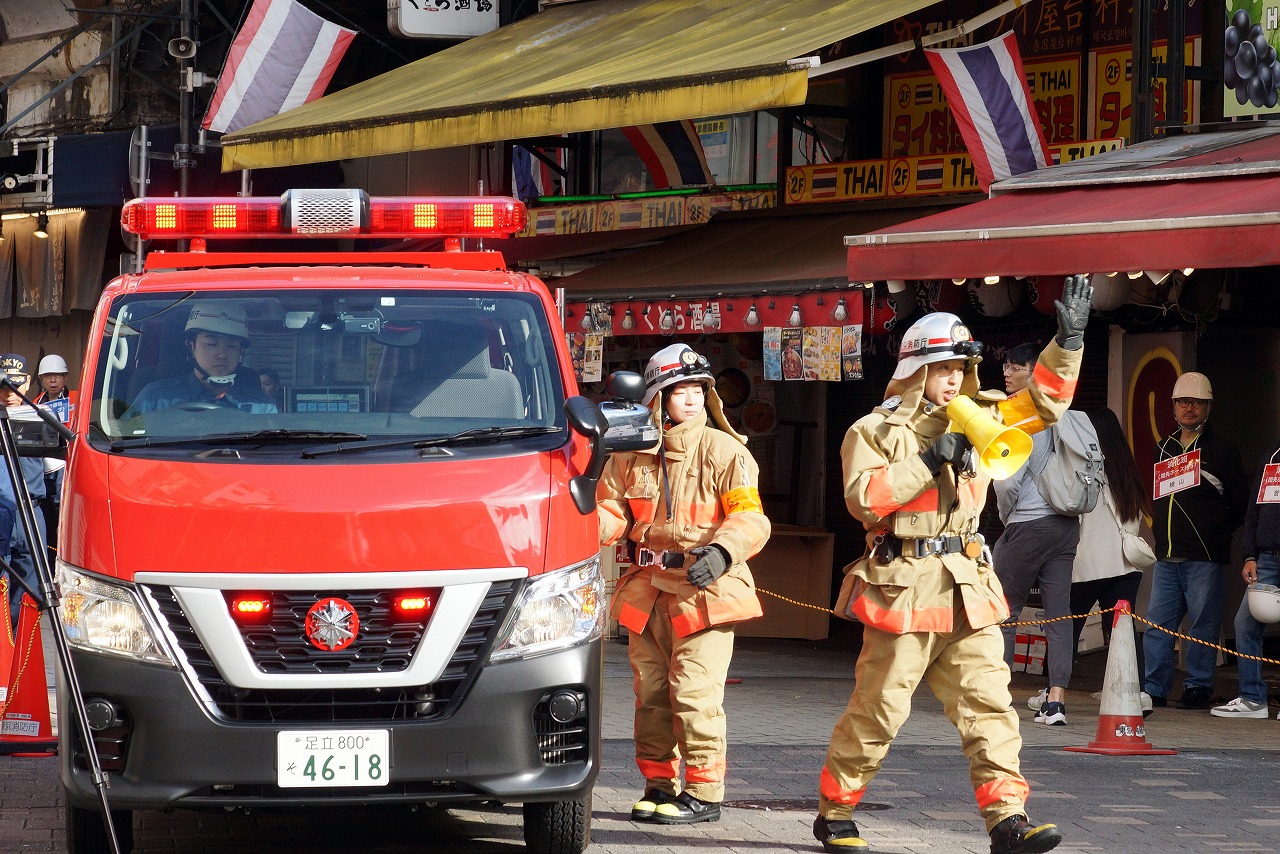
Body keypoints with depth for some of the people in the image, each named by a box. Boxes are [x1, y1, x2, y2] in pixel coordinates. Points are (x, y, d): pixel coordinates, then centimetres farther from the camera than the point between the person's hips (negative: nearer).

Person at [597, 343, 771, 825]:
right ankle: (659, 785, 23)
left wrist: (722, 552, -28)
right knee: (651, 691, 11)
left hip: (705, 588, -5)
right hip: (648, 590, 5)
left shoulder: (724, 451, -5)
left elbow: (750, 517, -10)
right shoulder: (631, 454, 9)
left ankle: (703, 793, -3)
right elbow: (612, 511, 10)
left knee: (694, 691, -11)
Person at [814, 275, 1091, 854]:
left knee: (988, 704, -3)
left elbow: (1043, 401, 18)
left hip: (967, 586, 5)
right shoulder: (875, 431, -1)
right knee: (877, 709, -1)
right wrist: (926, 462, -16)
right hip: (904, 585, -5)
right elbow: (862, 498, -14)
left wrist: (1068, 341, 5)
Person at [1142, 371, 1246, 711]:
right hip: (1167, 555, 5)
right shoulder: (1164, 449, 18)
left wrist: (1216, 531, -2)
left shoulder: (1221, 451, 3)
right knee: (1157, 622, 2)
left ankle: (1199, 687, 4)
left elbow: (1239, 505, 2)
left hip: (1204, 556, -5)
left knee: (1203, 623, -3)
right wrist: (1162, 528, 13)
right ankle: (1153, 689, 5)